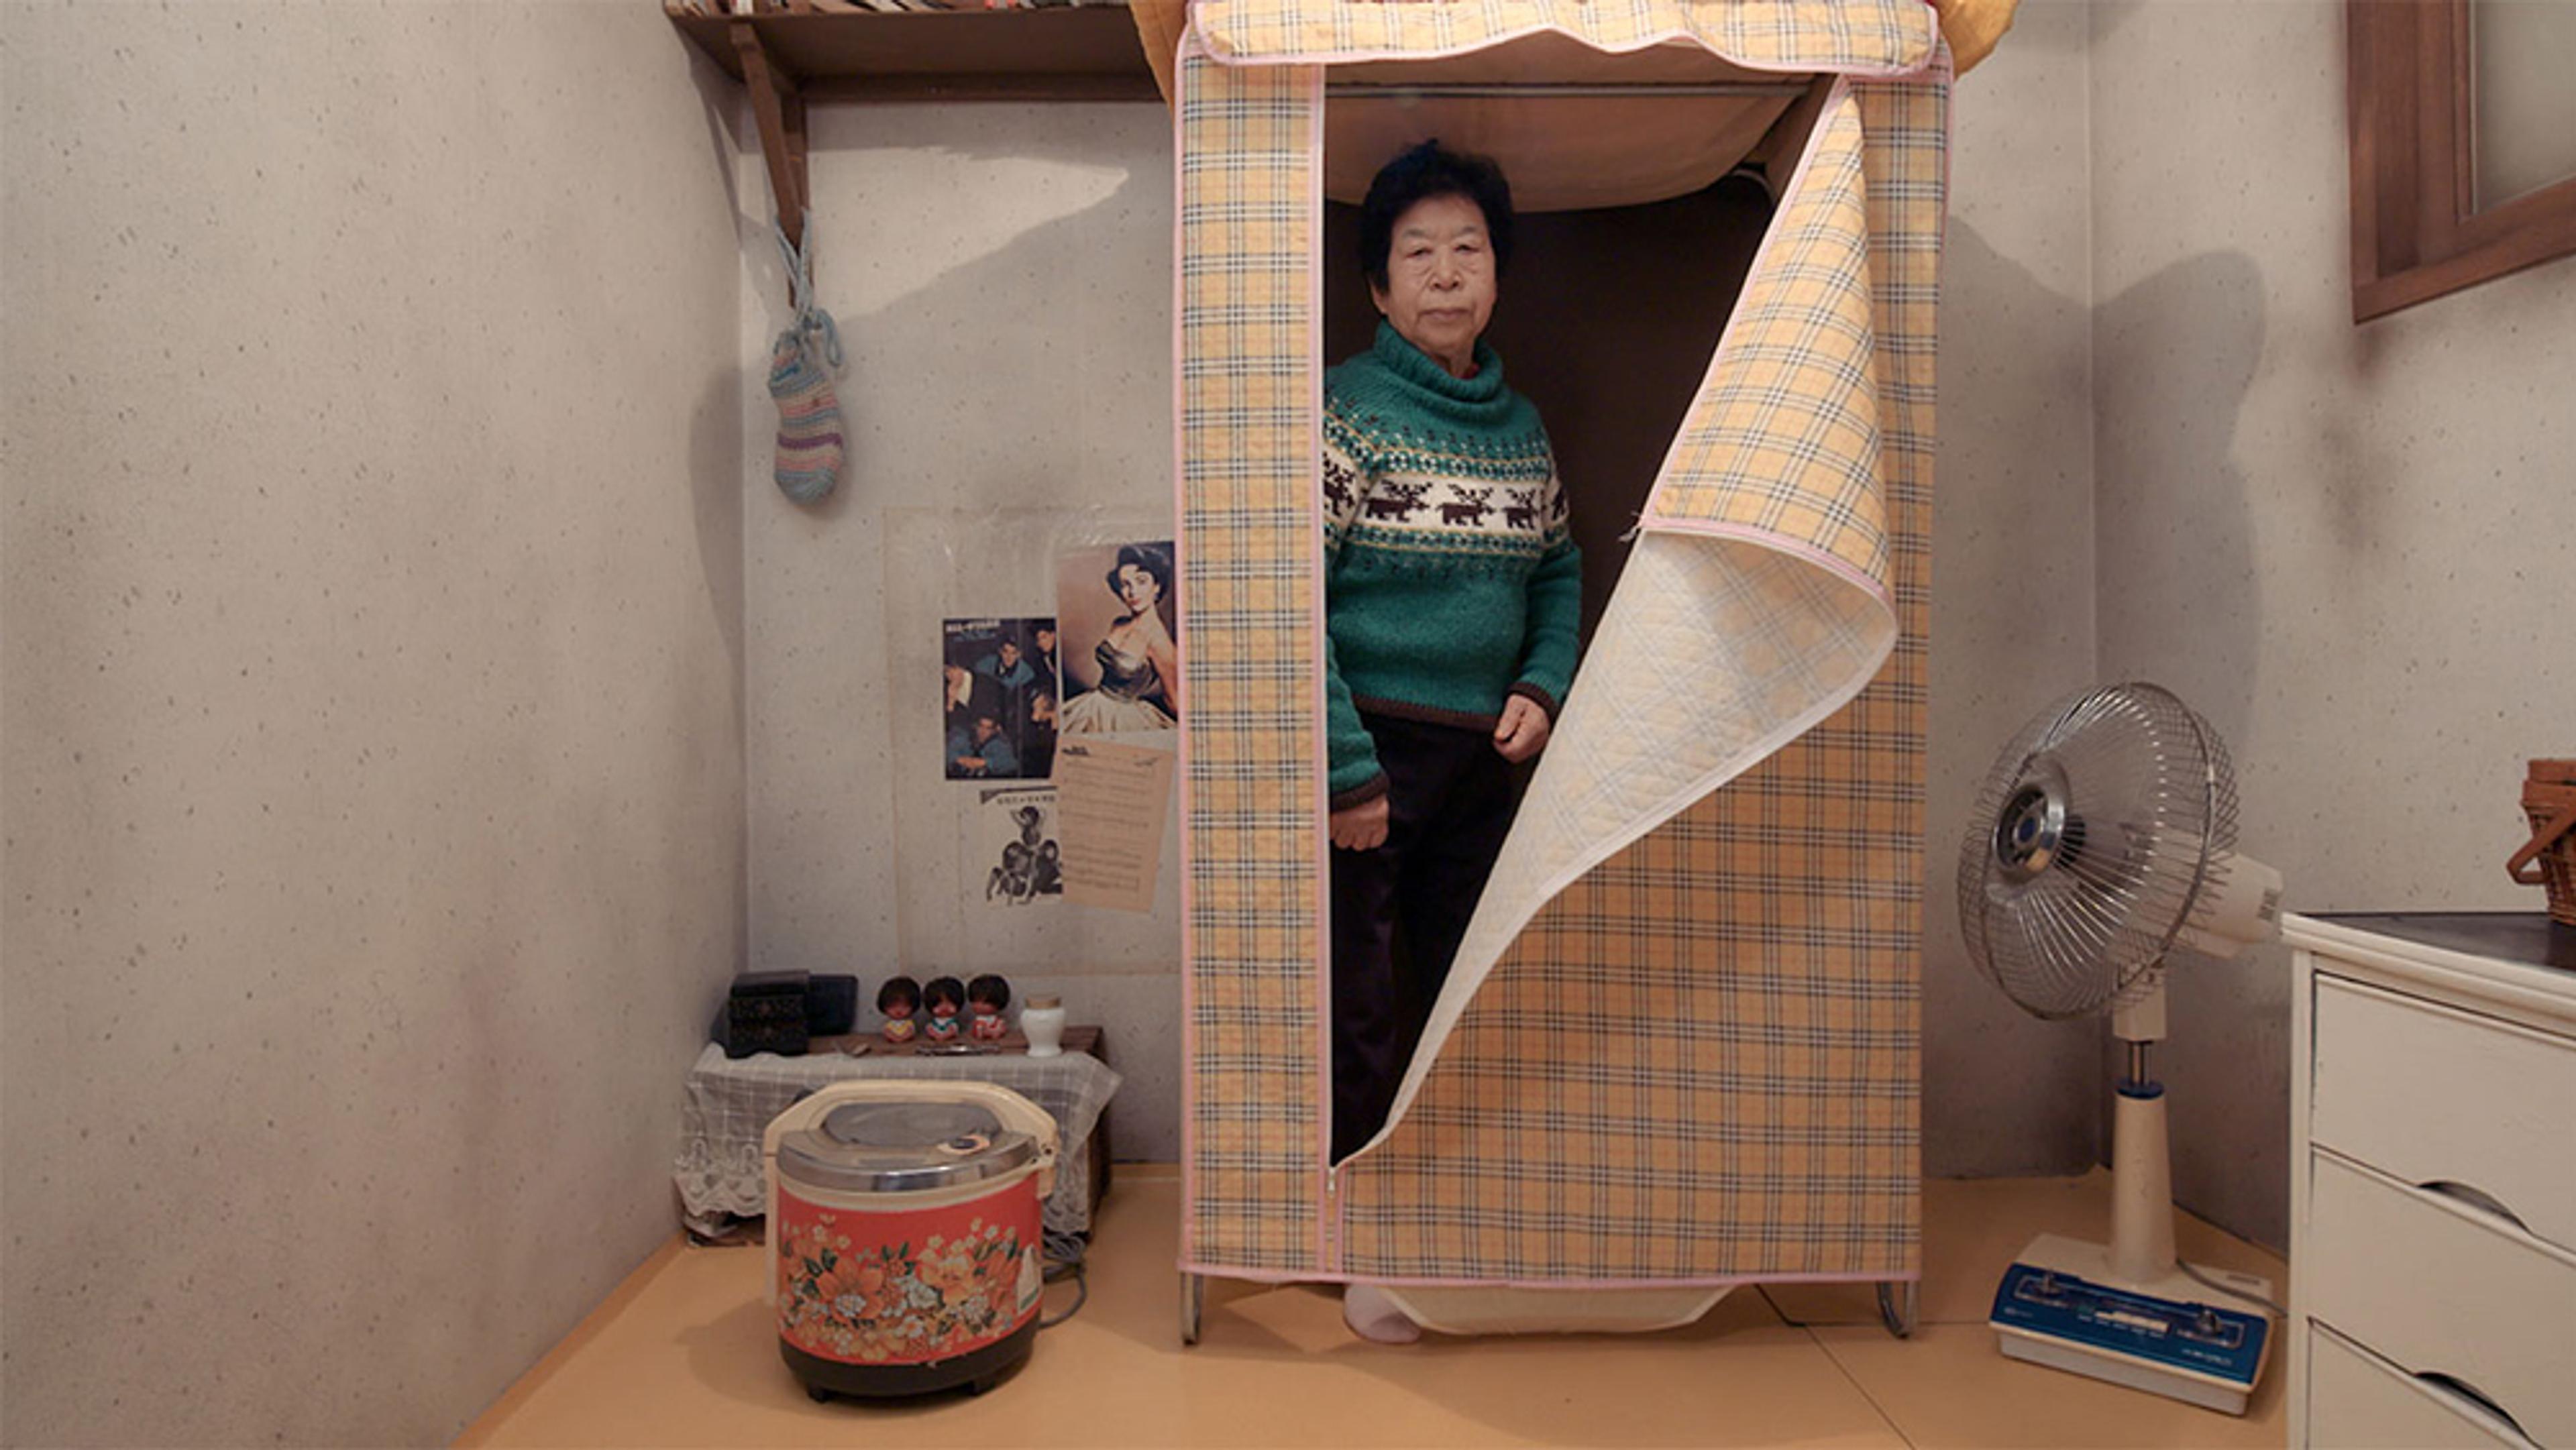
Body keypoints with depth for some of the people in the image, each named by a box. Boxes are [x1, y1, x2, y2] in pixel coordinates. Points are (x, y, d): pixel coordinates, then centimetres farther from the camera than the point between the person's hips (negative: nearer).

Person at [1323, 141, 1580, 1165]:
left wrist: (1542, 686, 2)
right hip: (1365, 751, -6)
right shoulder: (1347, 408, -10)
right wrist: (1347, 773, -19)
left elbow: (1558, 570, 20)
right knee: (1355, 1029, 0)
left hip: (1482, 755, 7)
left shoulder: (1521, 424, 9)